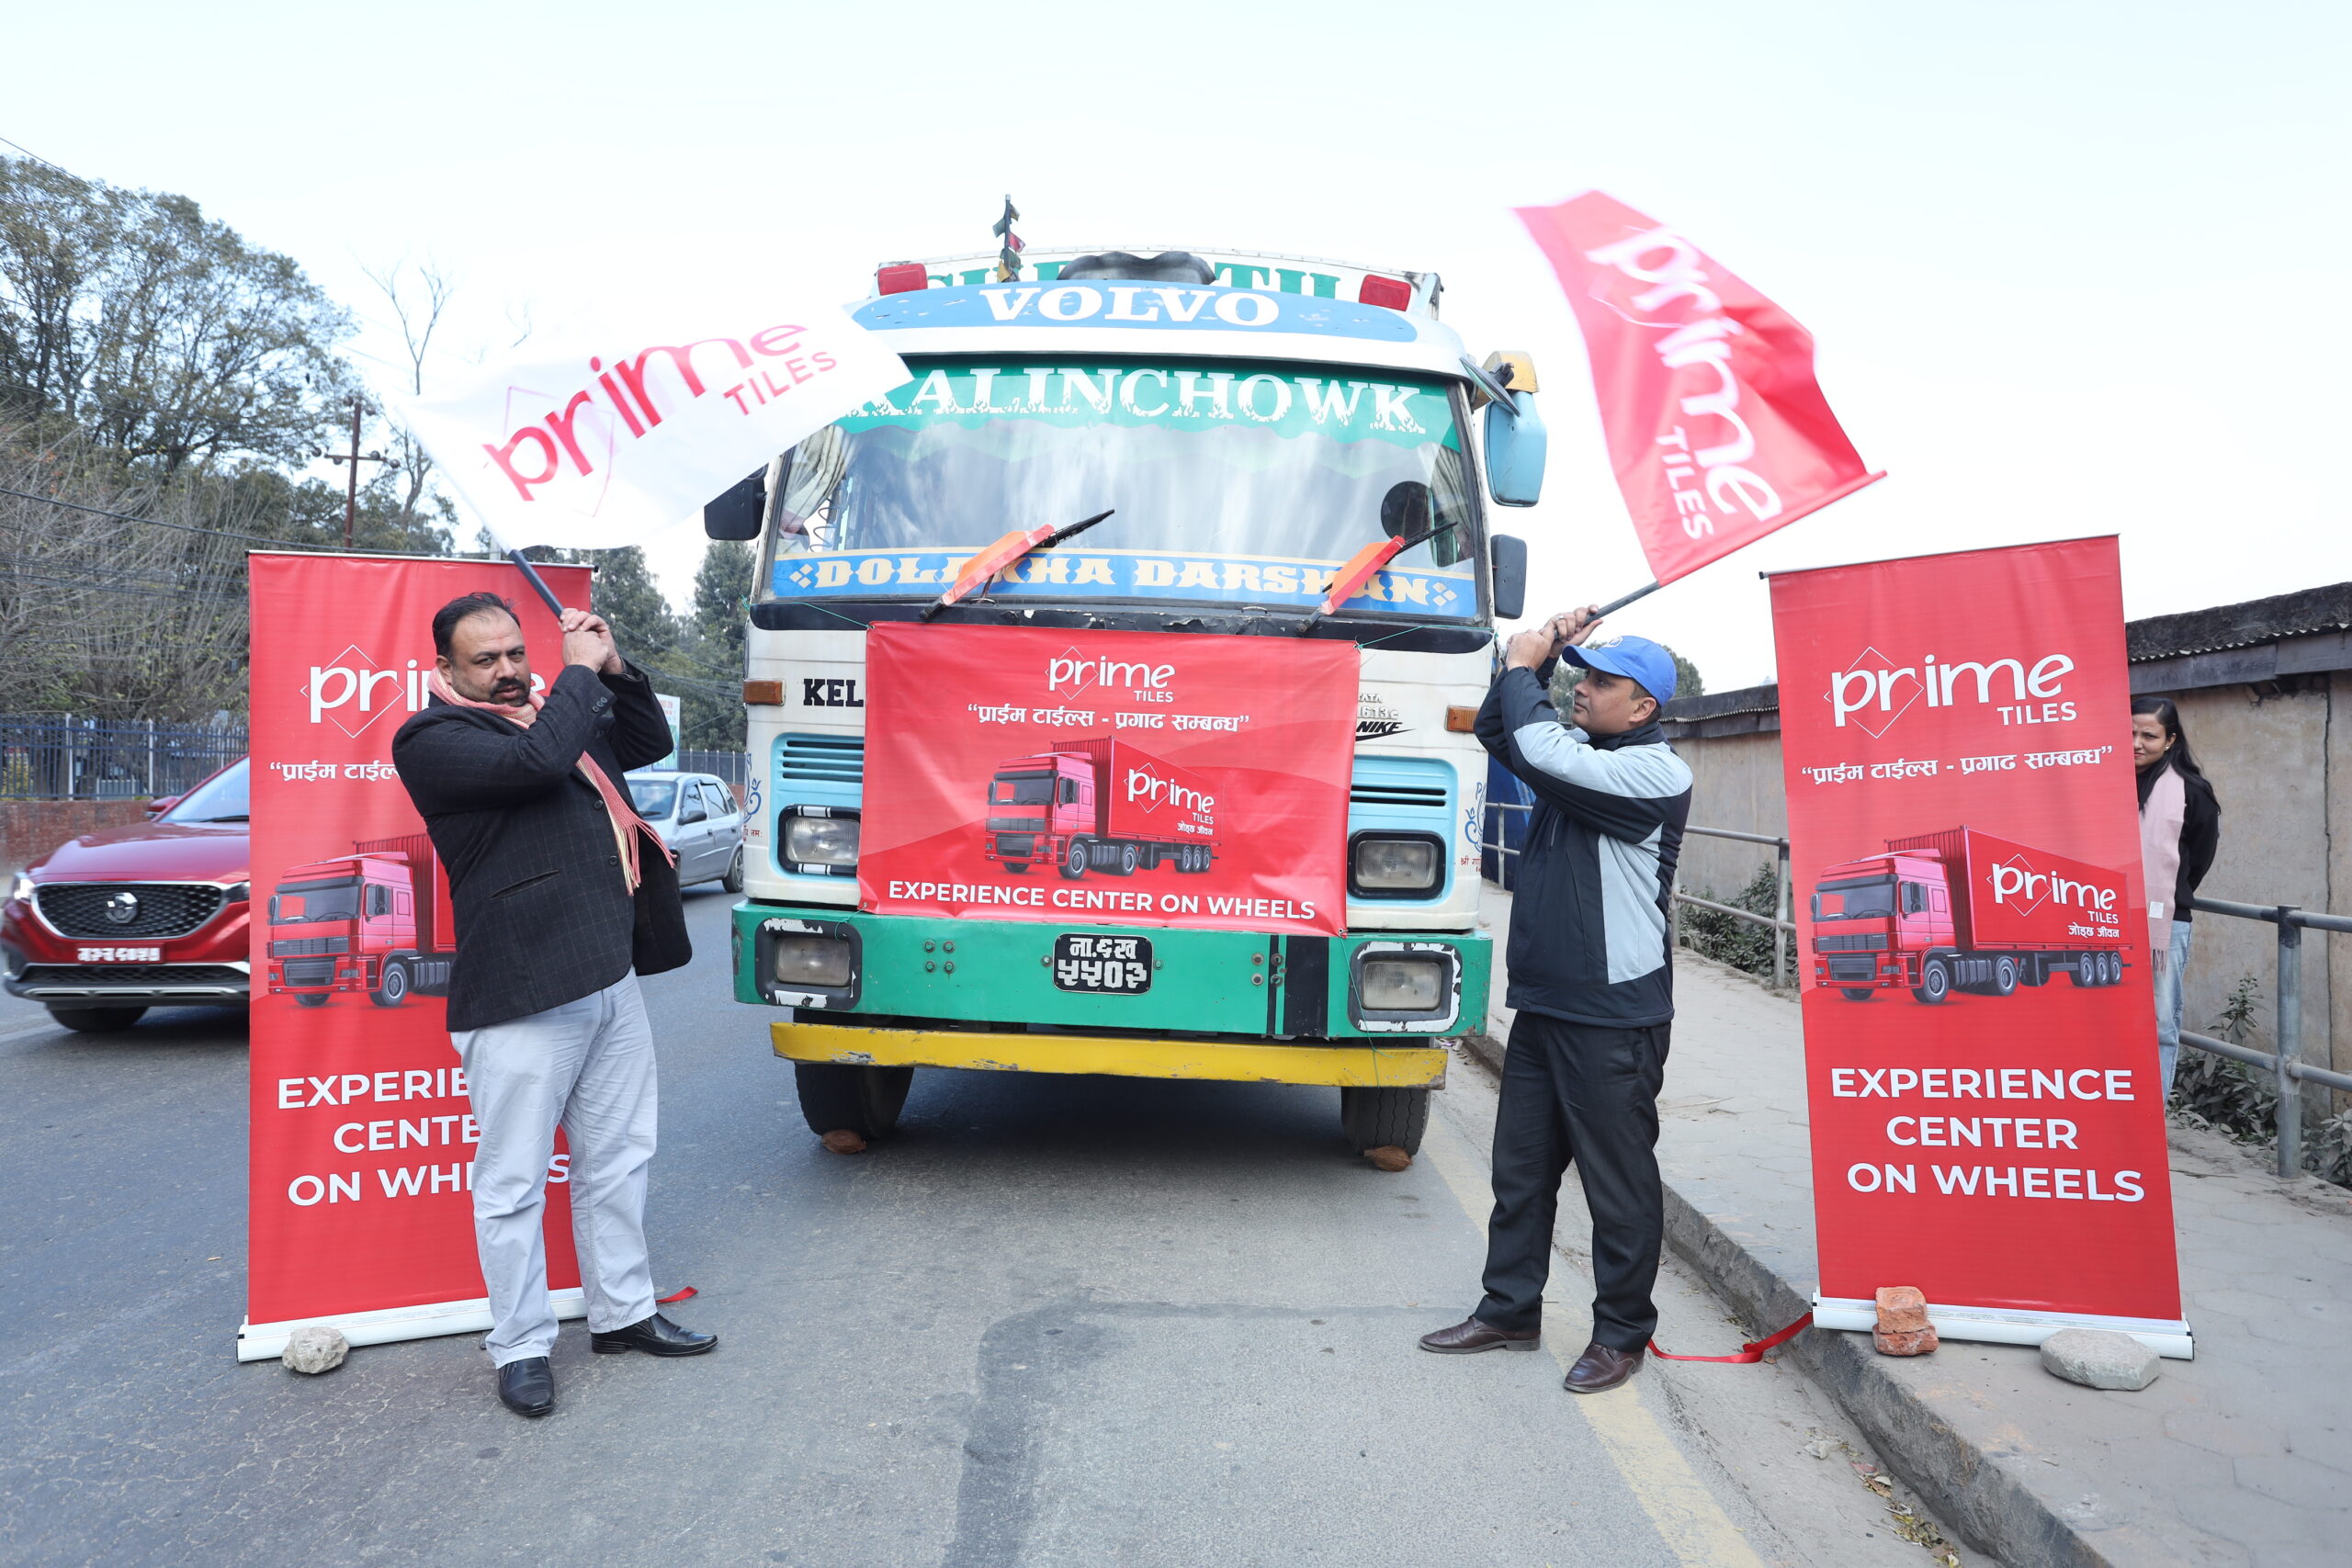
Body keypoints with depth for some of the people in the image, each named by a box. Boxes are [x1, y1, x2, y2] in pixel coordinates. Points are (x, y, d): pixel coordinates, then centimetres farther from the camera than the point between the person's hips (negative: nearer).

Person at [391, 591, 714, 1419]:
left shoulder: (562, 714, 18)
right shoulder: (433, 739, -7)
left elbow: (652, 743, 26)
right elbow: (536, 761, -23)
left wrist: (615, 669, 10)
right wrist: (580, 672, -10)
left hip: (611, 980, 8)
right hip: (520, 1000, -8)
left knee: (617, 1162, 18)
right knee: (514, 1184, 2)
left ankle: (622, 1312, 32)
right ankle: (520, 1346, 16)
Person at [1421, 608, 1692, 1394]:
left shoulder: (1655, 774, -16)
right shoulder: (1580, 751, 11)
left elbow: (1542, 753, -27)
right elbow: (1499, 732, 18)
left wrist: (1522, 667, -10)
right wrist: (1543, 656, 5)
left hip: (1614, 1020, -9)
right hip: (1543, 1005, 9)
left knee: (1619, 1182, 4)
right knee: (1520, 1167, 16)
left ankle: (1621, 1332, 18)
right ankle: (1509, 1310, 28)